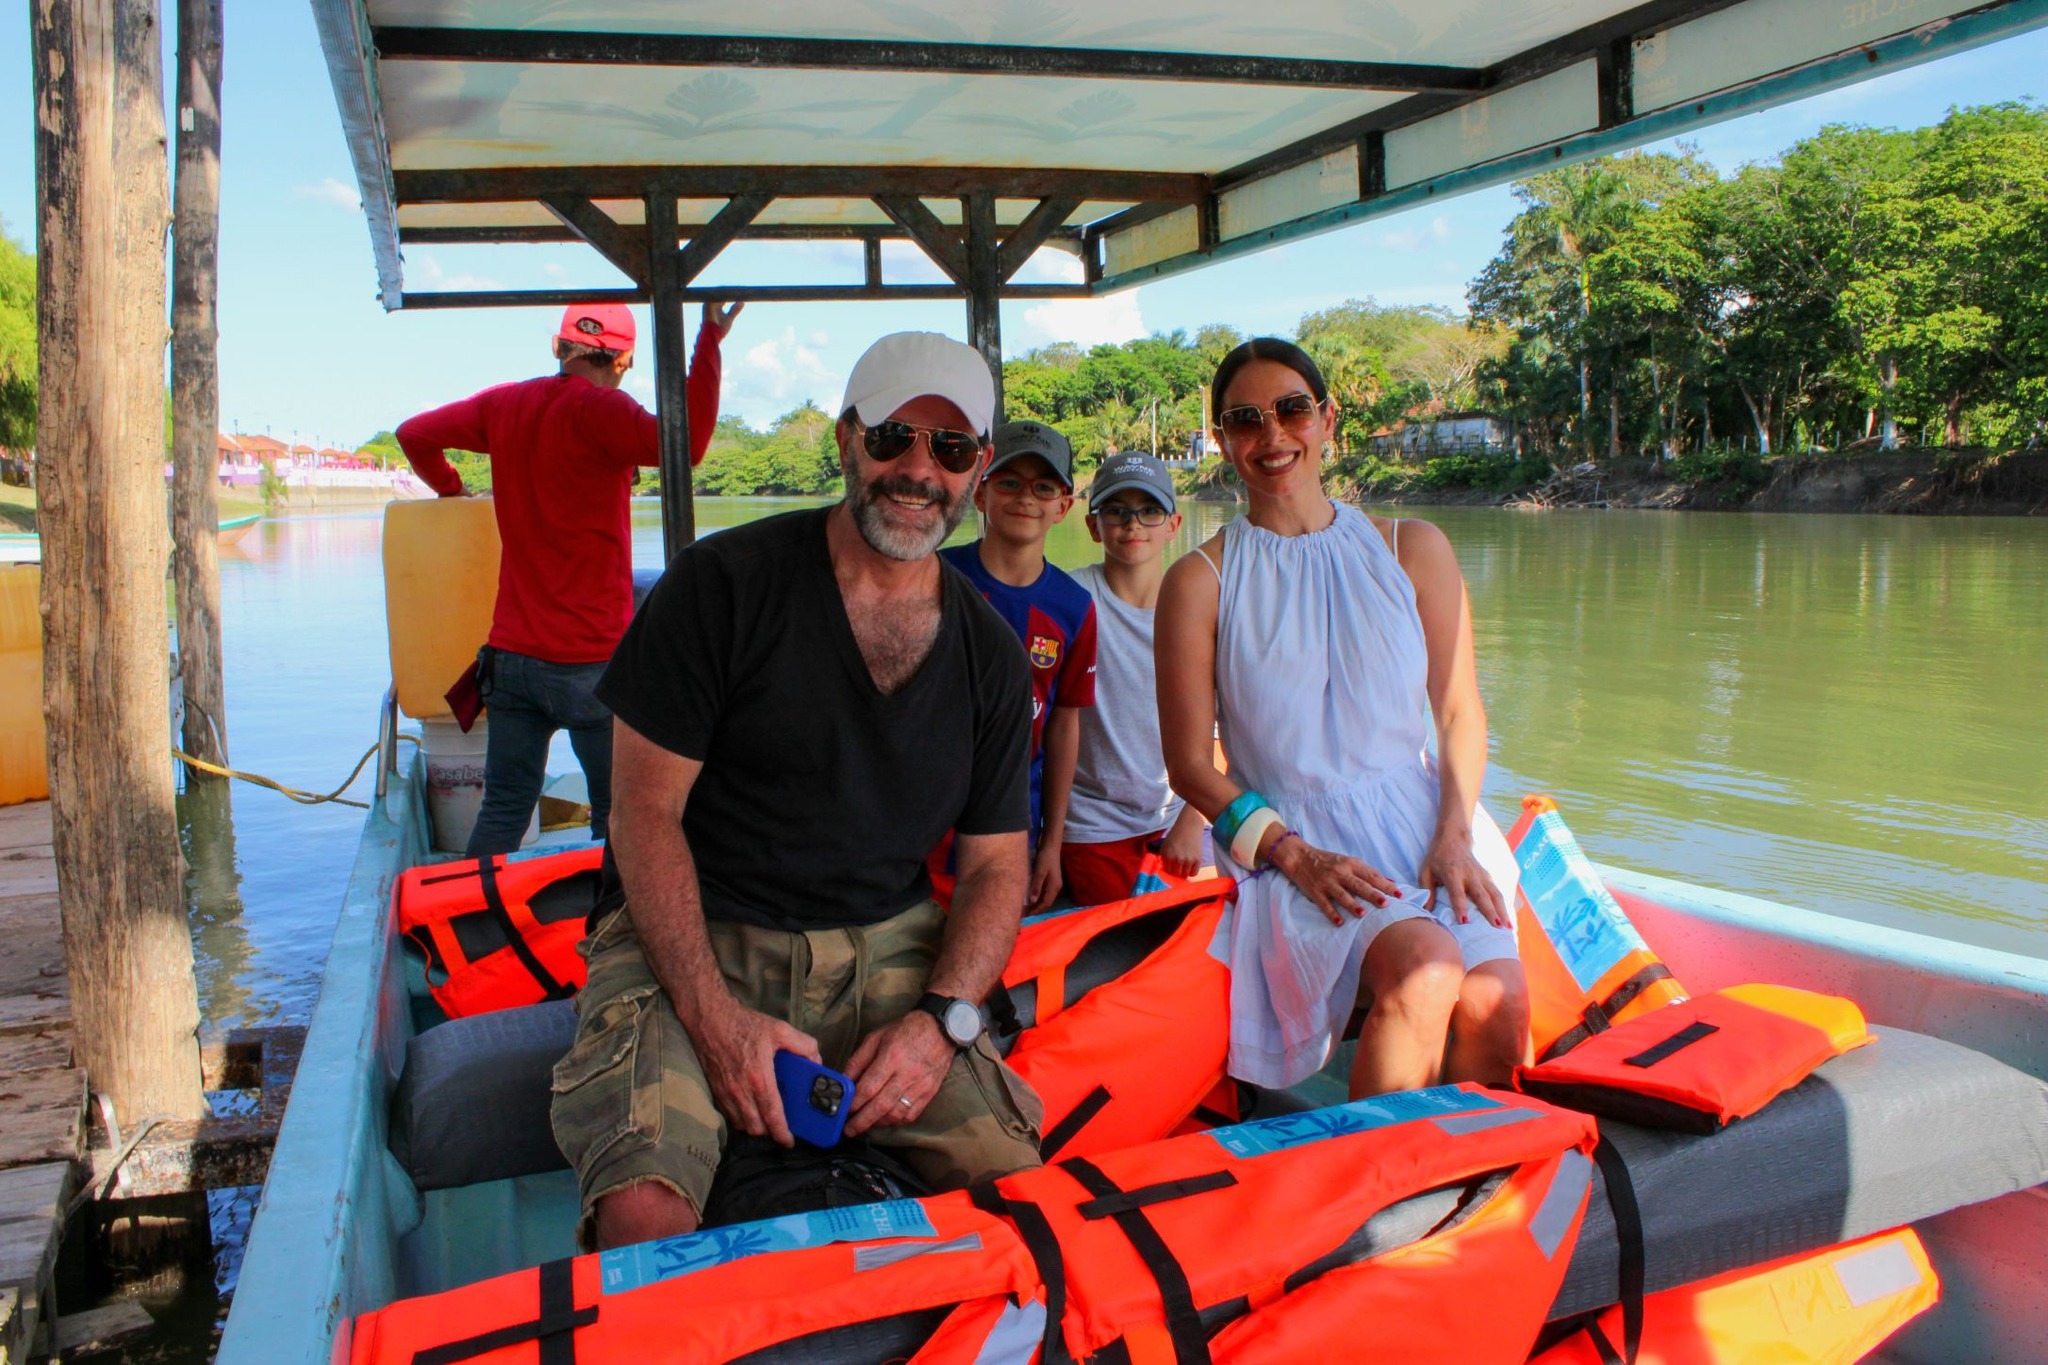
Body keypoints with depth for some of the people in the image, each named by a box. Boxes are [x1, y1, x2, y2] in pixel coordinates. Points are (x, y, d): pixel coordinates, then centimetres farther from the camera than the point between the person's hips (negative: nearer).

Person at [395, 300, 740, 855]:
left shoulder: (503, 404, 8)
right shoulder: (597, 408, -12)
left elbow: (414, 433, 21)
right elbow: (683, 444, -29)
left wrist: (451, 489, 36)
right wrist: (709, 342, -26)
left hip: (509, 652, 6)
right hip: (591, 659, -6)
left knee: (503, 810, 13)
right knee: (619, 815, 6)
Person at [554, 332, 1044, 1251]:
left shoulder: (990, 656, 6)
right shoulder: (725, 584, -7)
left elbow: (996, 866, 9)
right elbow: (646, 811, -8)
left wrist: (940, 1019, -11)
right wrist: (715, 1018, -19)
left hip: (887, 949, 4)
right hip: (691, 941, -3)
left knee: (1027, 1180, -15)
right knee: (645, 1216, -28)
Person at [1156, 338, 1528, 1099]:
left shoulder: (1413, 550, 10)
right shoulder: (1200, 581, 2)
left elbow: (1461, 714, 8)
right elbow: (1189, 764, 0)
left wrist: (1455, 836, -8)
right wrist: (1292, 854, -13)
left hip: (1423, 823, 3)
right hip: (1293, 842, -2)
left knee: (1499, 1005, -24)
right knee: (1426, 972, -30)